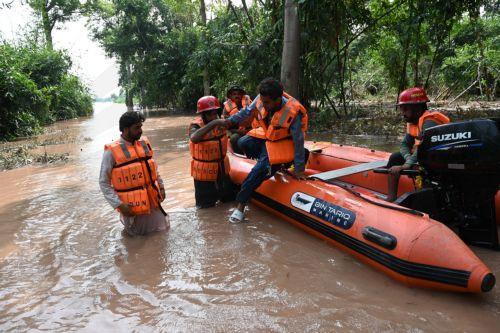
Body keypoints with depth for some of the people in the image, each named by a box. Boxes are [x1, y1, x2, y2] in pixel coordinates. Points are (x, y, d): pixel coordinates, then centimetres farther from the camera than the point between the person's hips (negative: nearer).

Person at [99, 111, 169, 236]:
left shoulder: (144, 144, 2)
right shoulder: (112, 151, -13)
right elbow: (104, 182, -10)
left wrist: (161, 186, 11)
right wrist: (119, 204, -17)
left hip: (152, 200, 5)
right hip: (132, 205, -5)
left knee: (162, 228, 17)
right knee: (138, 233, 12)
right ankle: (125, 219, 39)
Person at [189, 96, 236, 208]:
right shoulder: (196, 125, -20)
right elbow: (194, 138, -42)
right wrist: (212, 124, -47)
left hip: (222, 170, 5)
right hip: (204, 173, -5)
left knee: (229, 199, 24)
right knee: (206, 206, 8)